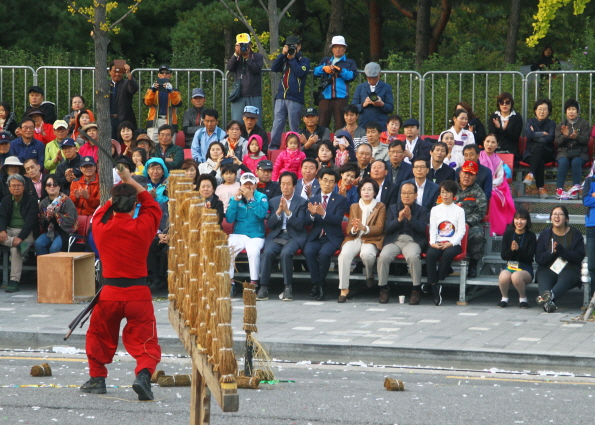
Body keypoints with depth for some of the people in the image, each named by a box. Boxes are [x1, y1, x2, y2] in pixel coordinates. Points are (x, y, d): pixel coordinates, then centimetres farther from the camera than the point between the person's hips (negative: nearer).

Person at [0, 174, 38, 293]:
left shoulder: (31, 200, -3)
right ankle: (20, 245, -40)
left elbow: (30, 221, -13)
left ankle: (14, 281, -35)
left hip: (26, 232, -5)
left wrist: (20, 237, -27)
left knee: (15, 249, -33)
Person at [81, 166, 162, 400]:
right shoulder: (142, 227, -6)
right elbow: (151, 205, 14)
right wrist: (131, 181, 20)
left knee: (99, 336, 23)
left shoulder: (101, 227, -1)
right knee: (145, 341, 2)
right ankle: (144, 374, -22)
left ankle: (97, 378, 23)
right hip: (139, 293, -2)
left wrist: (118, 192, 32)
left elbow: (100, 212, 24)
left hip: (110, 293, 2)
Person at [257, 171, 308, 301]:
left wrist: (287, 211, -17)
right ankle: (263, 289, -28)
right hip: (276, 236, 3)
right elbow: (269, 225, 5)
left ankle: (288, 288, -25)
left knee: (286, 253, -34)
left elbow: (299, 225, -6)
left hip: (294, 237, -2)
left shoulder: (301, 202, 5)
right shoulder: (273, 201, 14)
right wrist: (278, 211, -11)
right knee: (267, 252, -29)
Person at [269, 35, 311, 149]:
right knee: (277, 125, -2)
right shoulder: (284, 60, 19)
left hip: (295, 98, -4)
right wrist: (282, 54, -2)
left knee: (294, 127, -2)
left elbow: (300, 73, -10)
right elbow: (274, 68, 4)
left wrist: (292, 58, -6)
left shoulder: (304, 60, 7)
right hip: (281, 97, 4)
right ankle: (273, 148, -1)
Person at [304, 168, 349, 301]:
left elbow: (337, 220, -10)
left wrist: (323, 214, -26)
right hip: (315, 237, 2)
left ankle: (321, 284, -13)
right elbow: (307, 222, 5)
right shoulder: (313, 199, 14)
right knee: (308, 252, -30)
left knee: (324, 253, -33)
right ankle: (317, 284, -19)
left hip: (332, 238, -2)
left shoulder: (340, 200, 4)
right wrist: (312, 214, -18)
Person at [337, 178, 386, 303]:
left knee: (366, 254, -38)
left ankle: (370, 274, -2)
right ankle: (344, 289, -31)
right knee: (344, 254, -32)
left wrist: (364, 228, -20)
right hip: (355, 239, 2)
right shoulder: (354, 207, 20)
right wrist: (354, 229, -14)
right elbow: (348, 230, 12)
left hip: (371, 240, -2)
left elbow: (379, 228, -2)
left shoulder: (380, 207, 10)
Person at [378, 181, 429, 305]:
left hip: (412, 241, -2)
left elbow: (422, 228, -4)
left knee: (413, 256, -36)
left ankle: (416, 290, -23)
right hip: (394, 241, 2)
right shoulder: (392, 209, 19)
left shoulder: (421, 211, 12)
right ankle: (383, 289, -15)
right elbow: (387, 228, 6)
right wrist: (399, 219, -10)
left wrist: (410, 218, -16)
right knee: (383, 256, -30)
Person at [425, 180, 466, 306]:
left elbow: (461, 231, 1)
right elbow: (432, 229, 9)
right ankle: (435, 290, -30)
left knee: (448, 253, -37)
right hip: (437, 243, 2)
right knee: (430, 254, -31)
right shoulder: (435, 210, 18)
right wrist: (433, 242, -10)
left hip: (453, 244, -2)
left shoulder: (459, 210, 10)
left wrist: (450, 243, -14)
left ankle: (434, 283, -26)